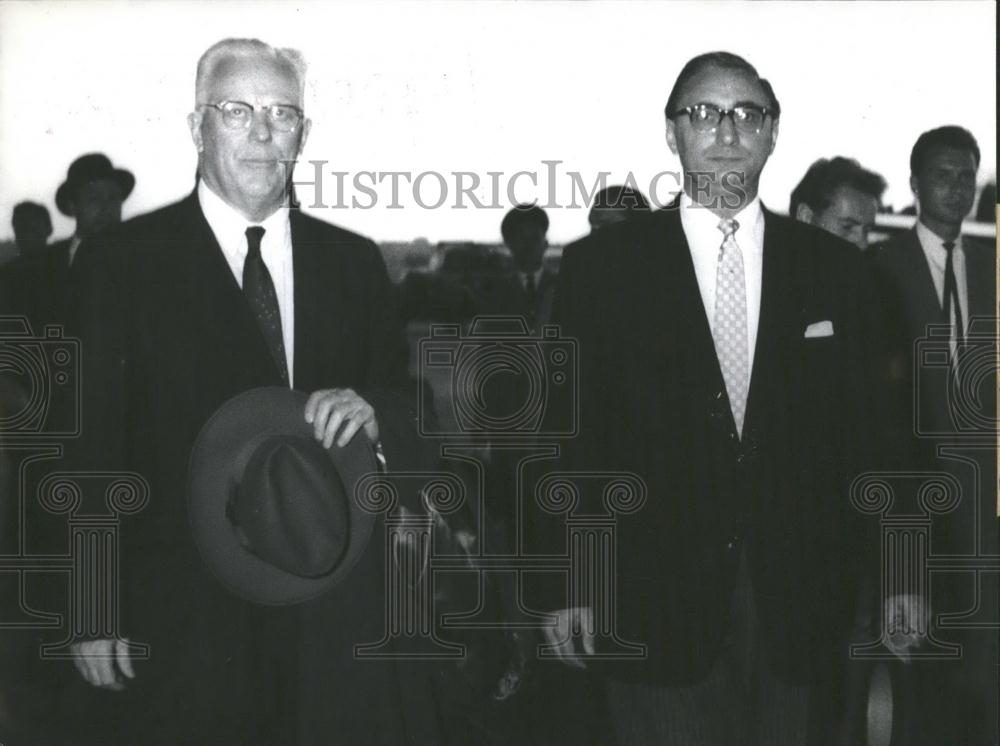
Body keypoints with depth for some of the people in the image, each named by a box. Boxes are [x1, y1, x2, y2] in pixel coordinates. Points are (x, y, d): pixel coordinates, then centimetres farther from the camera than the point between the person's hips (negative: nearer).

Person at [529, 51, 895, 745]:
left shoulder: (835, 269, 6)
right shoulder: (603, 265, 1)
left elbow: (866, 440, 7)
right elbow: (569, 434, 0)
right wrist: (564, 585, -3)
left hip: (801, 610, 2)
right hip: (655, 609, -2)